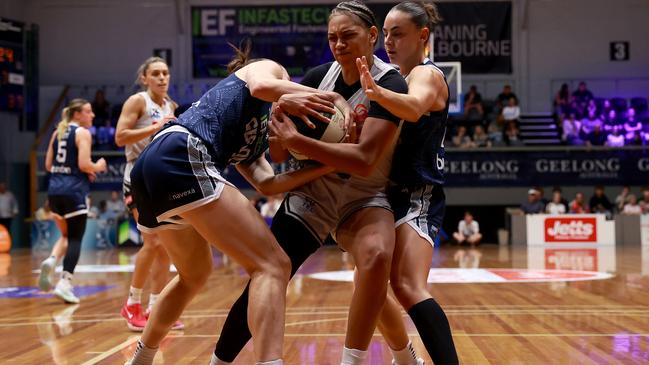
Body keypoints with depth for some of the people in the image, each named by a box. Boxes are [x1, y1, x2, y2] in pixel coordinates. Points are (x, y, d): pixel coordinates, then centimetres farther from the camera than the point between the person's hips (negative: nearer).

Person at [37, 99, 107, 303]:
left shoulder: (57, 133, 16)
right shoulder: (82, 133, -5)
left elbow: (48, 165, 16)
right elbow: (84, 164, -16)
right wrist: (98, 167, 5)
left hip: (55, 190, 7)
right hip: (74, 191, -7)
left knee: (67, 235, 21)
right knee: (75, 239, -1)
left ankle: (51, 261, -6)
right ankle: (64, 284, -10)